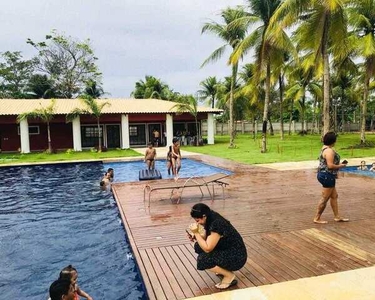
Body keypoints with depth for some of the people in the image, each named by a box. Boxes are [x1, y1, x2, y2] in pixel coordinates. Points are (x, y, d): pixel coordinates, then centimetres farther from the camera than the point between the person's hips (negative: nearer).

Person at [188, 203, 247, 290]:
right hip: (226, 251, 9)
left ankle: (230, 276, -2)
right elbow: (207, 238, 12)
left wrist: (196, 232, -21)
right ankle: (223, 269, 13)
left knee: (202, 260, -20)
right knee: (198, 246, 2)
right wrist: (195, 237, -6)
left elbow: (207, 249, -24)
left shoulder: (217, 224, -28)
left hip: (237, 257, -9)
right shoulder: (212, 220, -2)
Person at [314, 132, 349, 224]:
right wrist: (341, 165, -11)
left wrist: (338, 164, 14)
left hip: (324, 174, 10)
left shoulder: (324, 148, 11)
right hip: (327, 176, -10)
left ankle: (337, 217, 26)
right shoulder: (329, 151, -21)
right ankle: (317, 218, 8)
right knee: (325, 198, -1)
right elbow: (330, 166, -26)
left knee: (334, 196, 17)